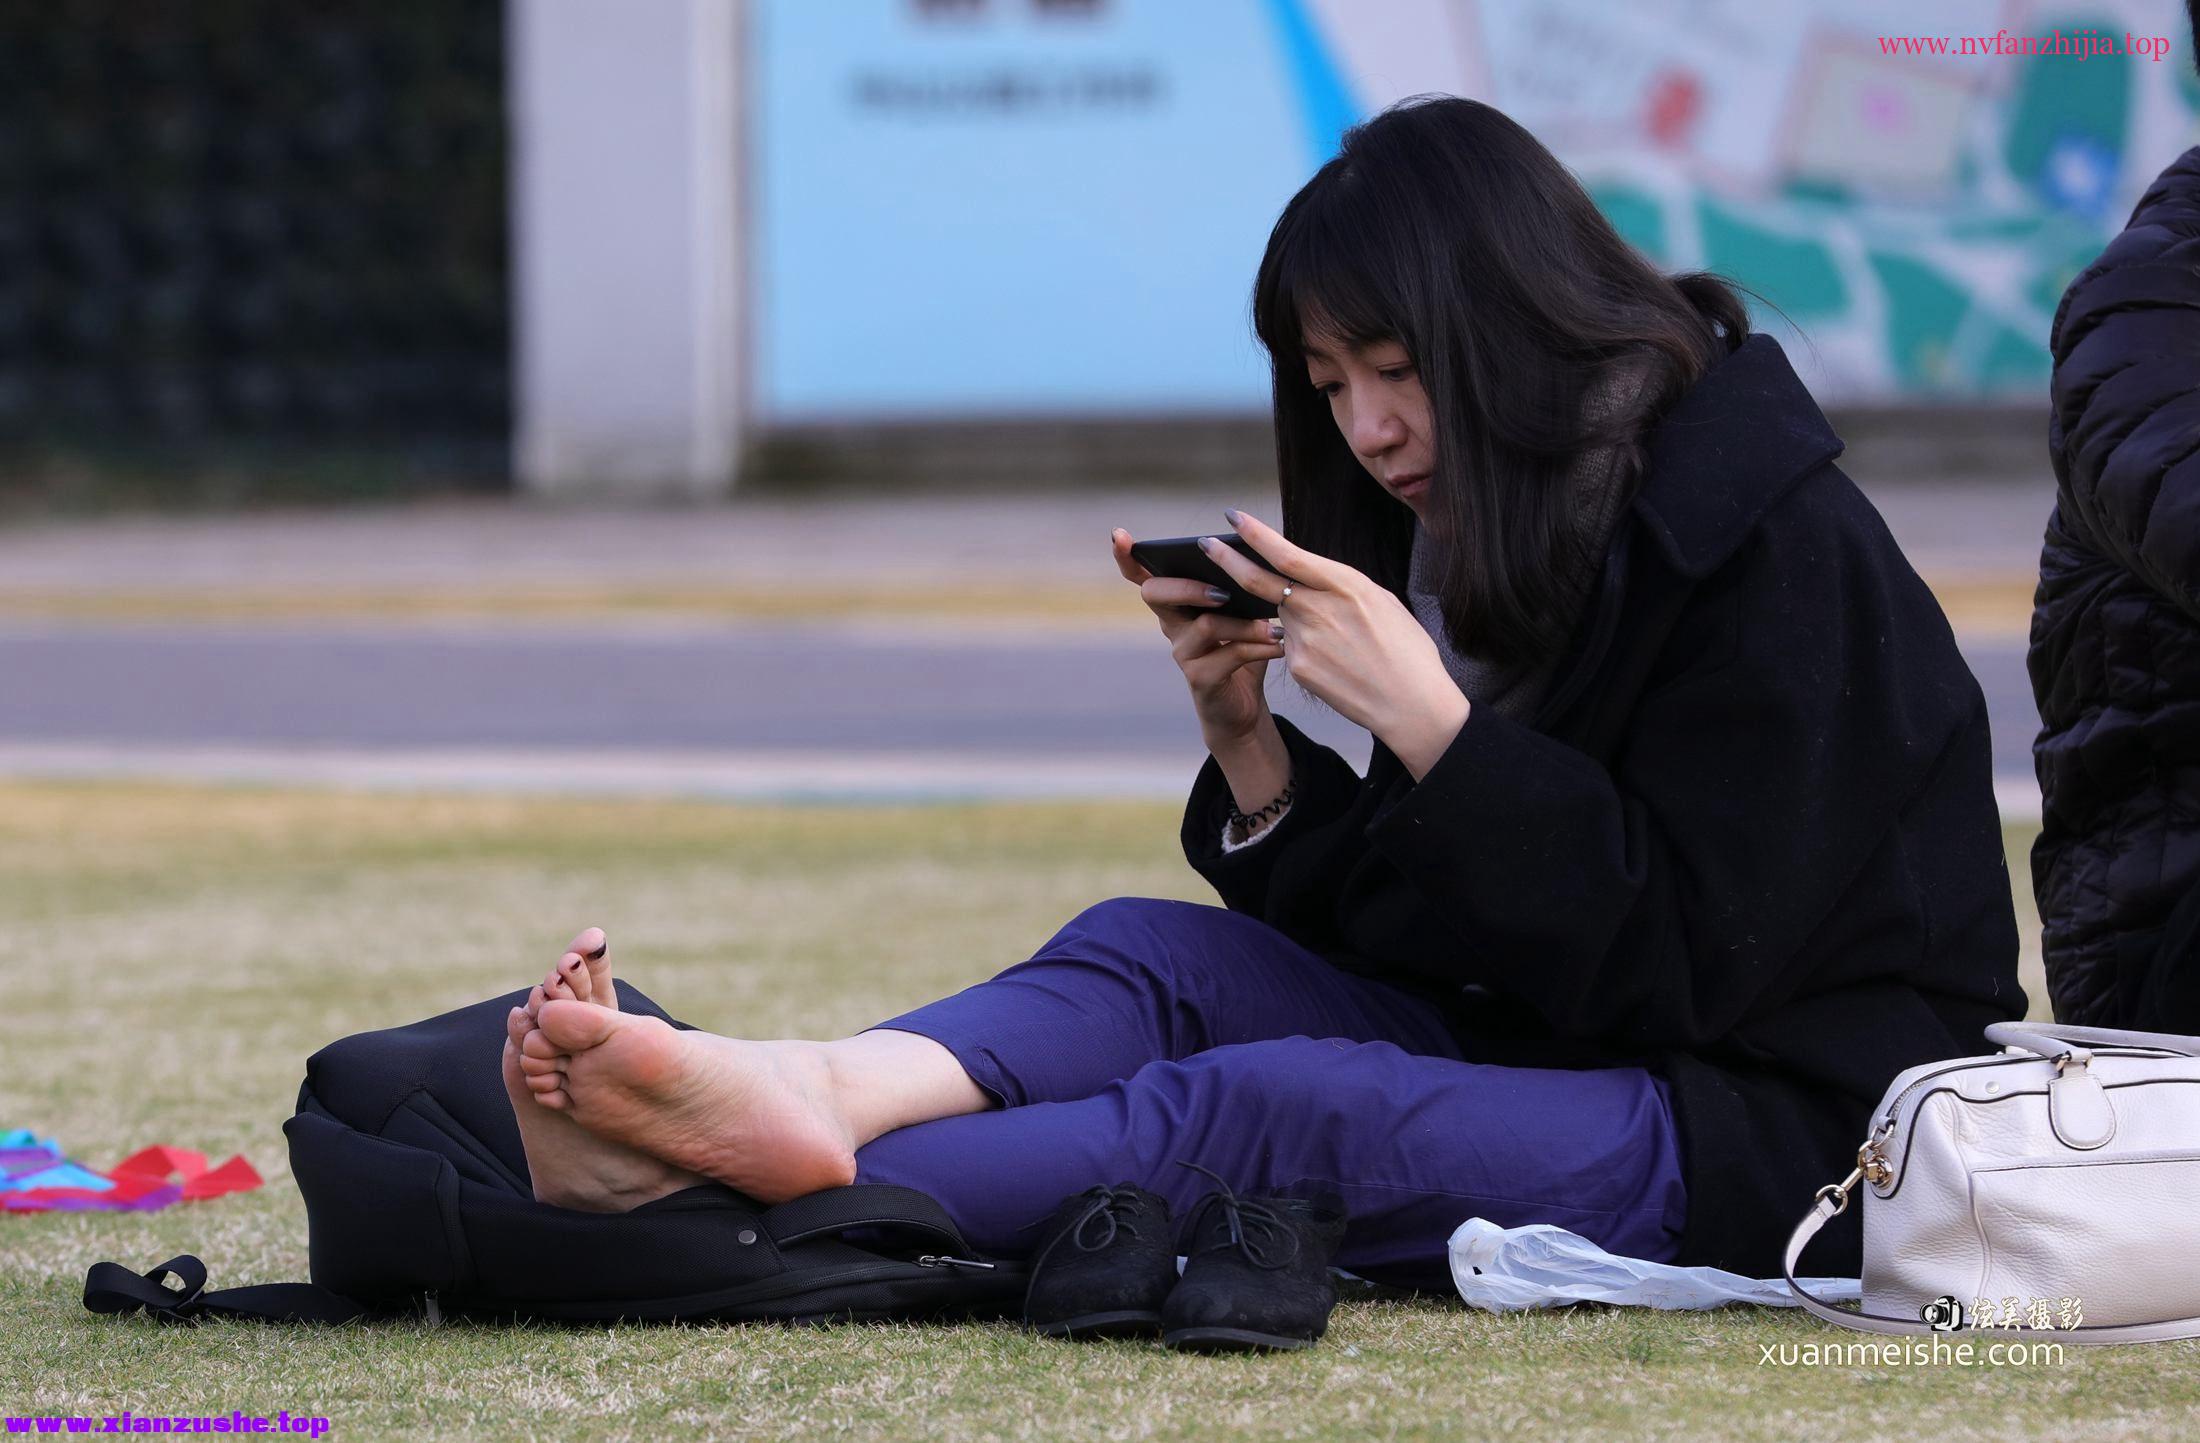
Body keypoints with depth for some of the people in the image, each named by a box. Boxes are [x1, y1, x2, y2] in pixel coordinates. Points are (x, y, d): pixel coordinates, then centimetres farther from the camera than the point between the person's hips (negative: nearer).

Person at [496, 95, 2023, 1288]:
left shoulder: (1774, 543, -12)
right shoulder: (1472, 534, 14)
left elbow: (1684, 966, -18)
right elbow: (1383, 939, 13)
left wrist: (1424, 716, -21)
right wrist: (1249, 735, -4)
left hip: (1772, 1140, -8)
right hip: (1529, 1054, 8)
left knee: (1264, 1107, -29)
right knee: (1148, 951, -12)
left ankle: (786, 1205, -45)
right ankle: (820, 1092, -42)